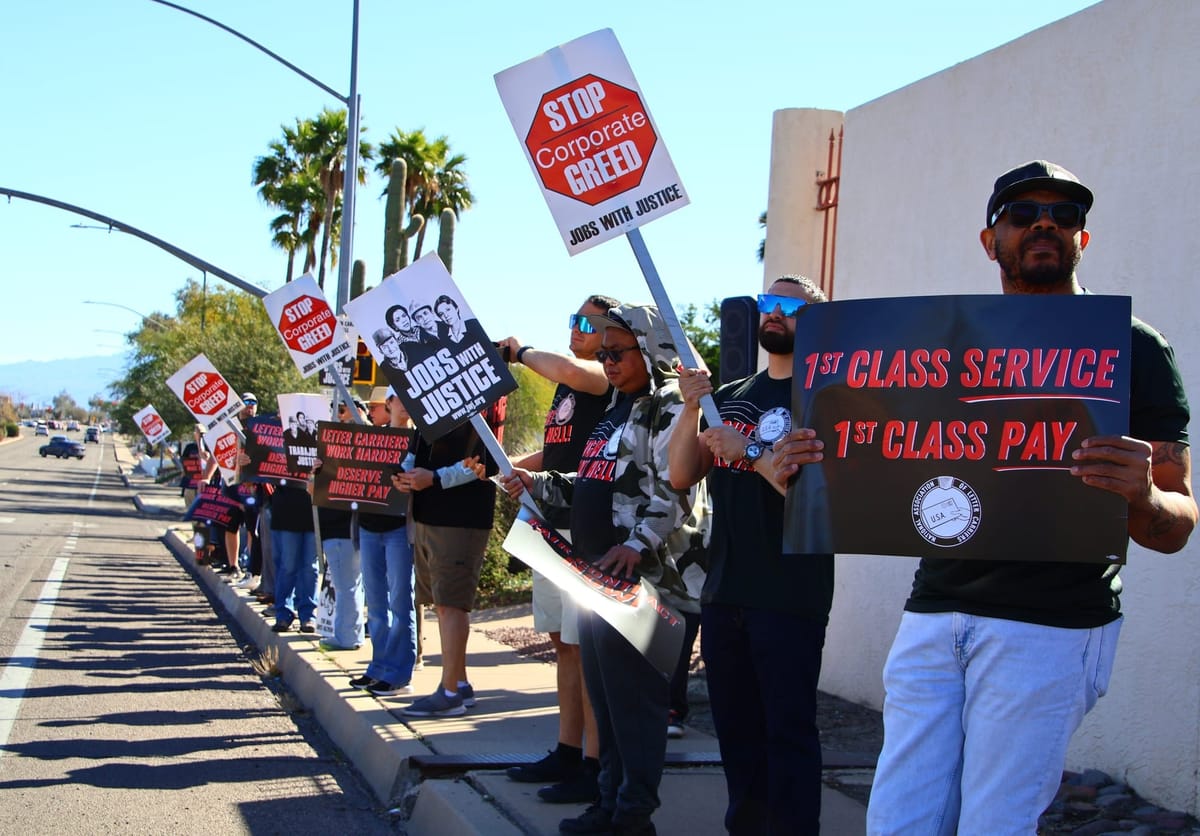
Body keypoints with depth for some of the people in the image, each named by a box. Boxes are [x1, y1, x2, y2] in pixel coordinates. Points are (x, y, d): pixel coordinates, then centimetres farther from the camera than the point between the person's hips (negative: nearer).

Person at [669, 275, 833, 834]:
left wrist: (750, 452, -20)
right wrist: (691, 408, -7)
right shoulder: (730, 397, 15)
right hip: (723, 594, 7)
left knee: (788, 733, -4)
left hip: (790, 599, -6)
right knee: (736, 731, 13)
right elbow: (681, 476, 7)